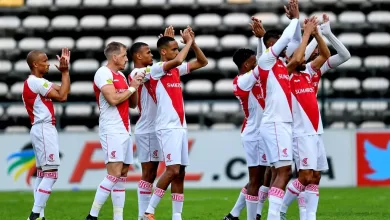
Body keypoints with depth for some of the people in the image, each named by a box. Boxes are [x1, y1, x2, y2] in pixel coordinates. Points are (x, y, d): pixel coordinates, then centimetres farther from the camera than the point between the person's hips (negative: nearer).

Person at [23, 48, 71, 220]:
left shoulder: (38, 82, 17)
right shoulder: (36, 82, -15)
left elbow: (62, 90, 15)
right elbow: (62, 96, -16)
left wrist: (65, 70, 9)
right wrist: (65, 72, -10)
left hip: (42, 130, 11)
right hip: (44, 129, -11)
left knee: (42, 173, 8)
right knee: (51, 173, -12)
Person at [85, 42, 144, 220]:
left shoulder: (121, 76, 18)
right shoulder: (104, 73, -9)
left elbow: (132, 104, 20)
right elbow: (113, 99, -21)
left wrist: (135, 86, 5)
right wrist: (132, 88, -8)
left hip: (124, 130, 9)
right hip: (112, 130, -9)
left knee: (122, 175, 6)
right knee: (114, 174, -15)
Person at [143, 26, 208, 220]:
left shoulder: (177, 70, 15)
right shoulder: (157, 69, -8)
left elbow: (202, 62, 20)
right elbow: (178, 60, -25)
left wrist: (193, 43, 7)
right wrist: (188, 42, -12)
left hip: (180, 126, 8)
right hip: (168, 127, -8)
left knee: (180, 173, 4)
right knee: (173, 170, -16)